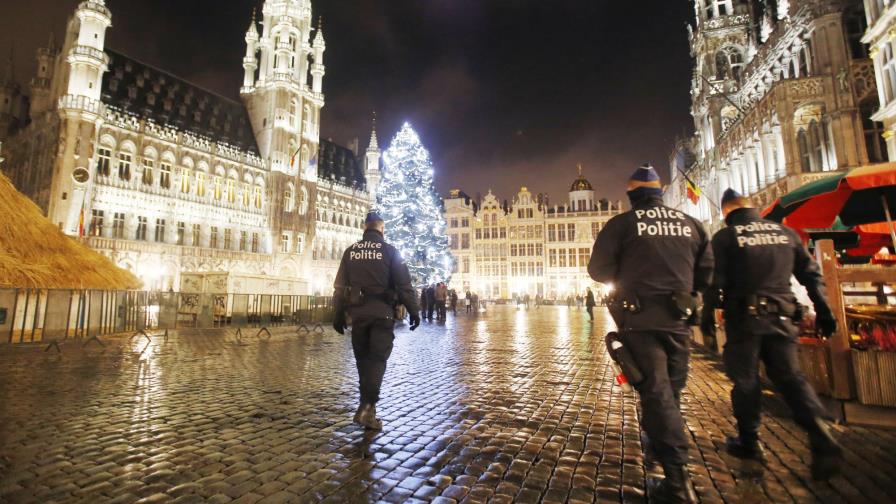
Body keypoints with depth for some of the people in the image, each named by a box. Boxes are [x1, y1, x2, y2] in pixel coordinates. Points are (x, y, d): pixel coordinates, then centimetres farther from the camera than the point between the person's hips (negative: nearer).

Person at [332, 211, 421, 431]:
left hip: (358, 312, 4)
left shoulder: (350, 251, 8)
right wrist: (414, 311, -1)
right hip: (382, 312, -3)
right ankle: (368, 406, -12)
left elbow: (340, 285, 8)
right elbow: (404, 284, -7)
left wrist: (339, 314, 13)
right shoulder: (389, 251, -2)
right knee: (377, 359, -1)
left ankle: (367, 404, 24)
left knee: (362, 358, 15)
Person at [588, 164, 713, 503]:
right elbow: (706, 271, 9)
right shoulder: (690, 223, 7)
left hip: (640, 318, -4)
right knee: (671, 390, 19)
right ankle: (661, 446, 38)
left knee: (655, 391, -1)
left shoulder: (622, 223, -5)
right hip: (678, 318, 5)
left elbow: (599, 271, -3)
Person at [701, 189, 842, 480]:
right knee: (791, 377, 10)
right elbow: (811, 274, 12)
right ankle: (823, 442, -4)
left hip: (744, 317, -4)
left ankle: (750, 443, 16)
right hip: (782, 317, 4)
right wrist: (823, 312, 16)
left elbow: (714, 281, -10)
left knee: (745, 380, 6)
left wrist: (707, 316, -4)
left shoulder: (724, 237, -4)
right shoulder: (785, 233, 11)